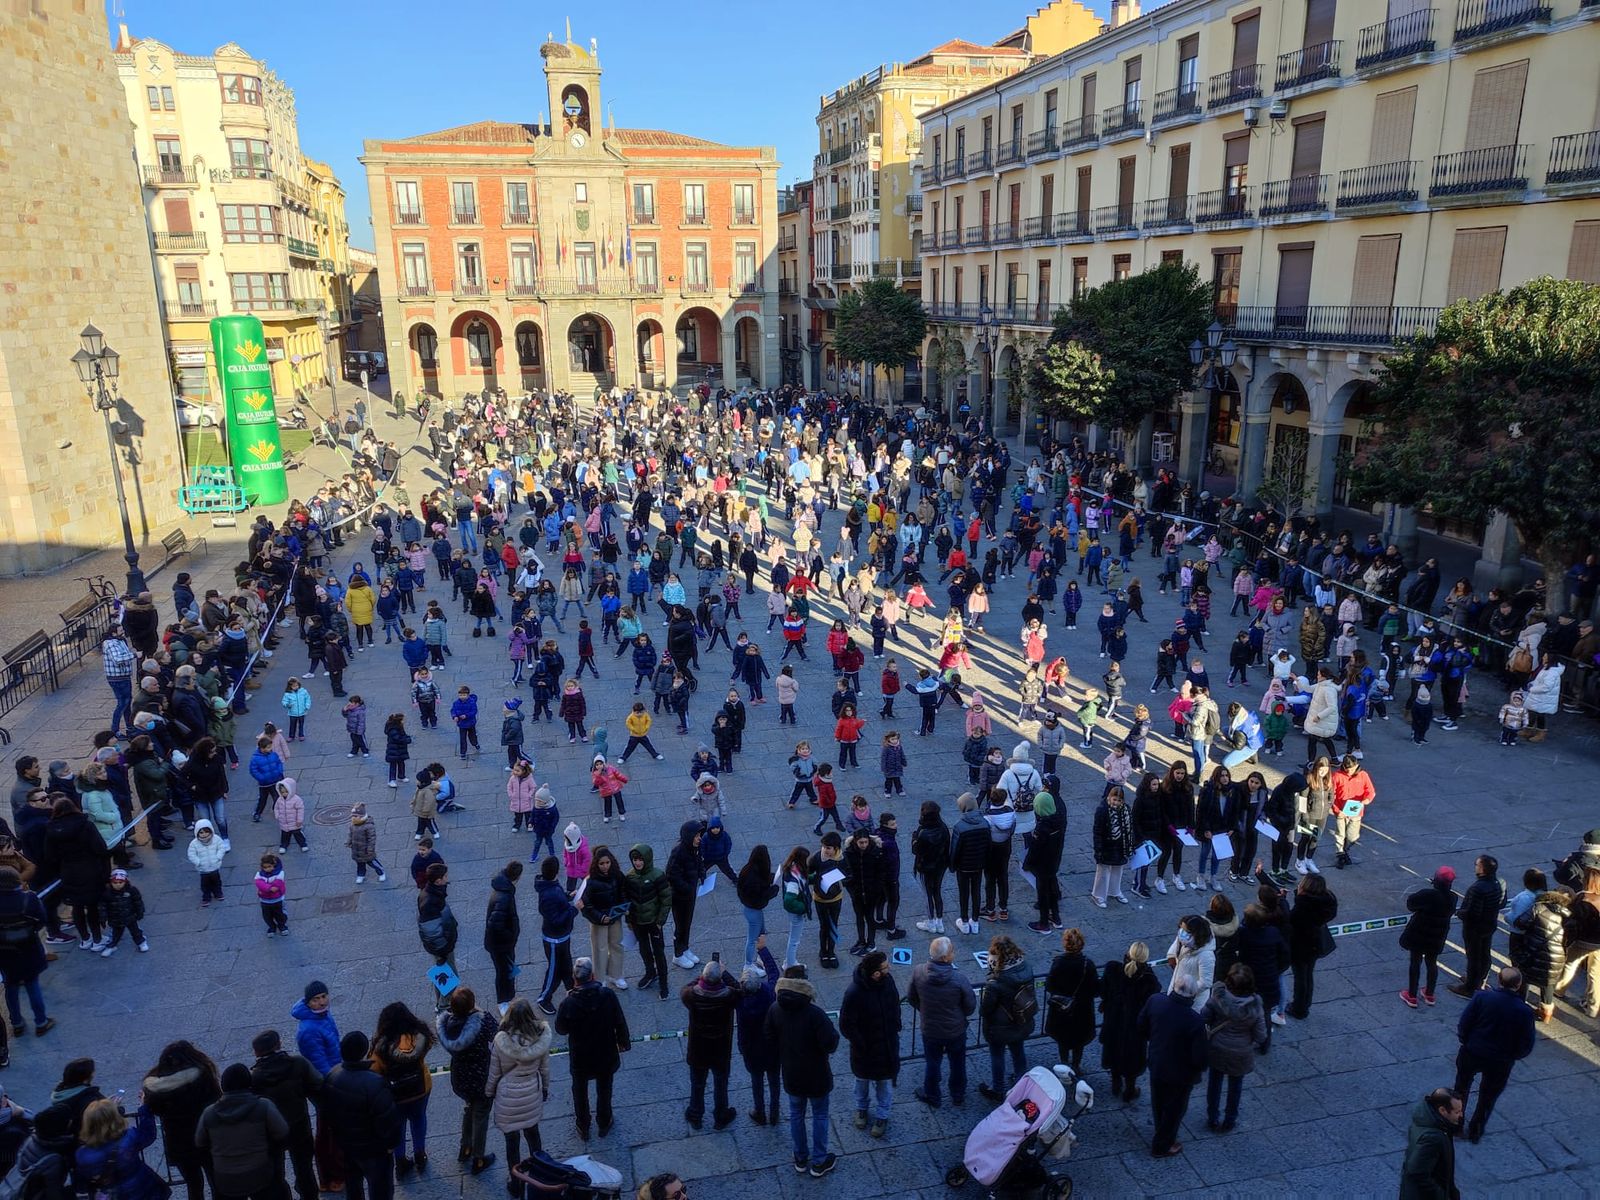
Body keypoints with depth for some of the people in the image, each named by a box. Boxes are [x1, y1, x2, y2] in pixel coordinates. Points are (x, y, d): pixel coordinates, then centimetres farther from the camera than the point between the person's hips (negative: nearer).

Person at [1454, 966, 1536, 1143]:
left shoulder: (1482, 997, -18)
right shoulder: (1525, 1012, -16)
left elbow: (1463, 1026, -14)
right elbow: (1526, 1046, -10)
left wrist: (1467, 1043, 5)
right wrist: (1511, 1055, 9)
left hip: (1471, 1055, 0)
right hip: (1501, 1062, 0)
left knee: (1461, 1088, 25)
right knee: (1488, 1097, 23)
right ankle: (1475, 1132, 34)